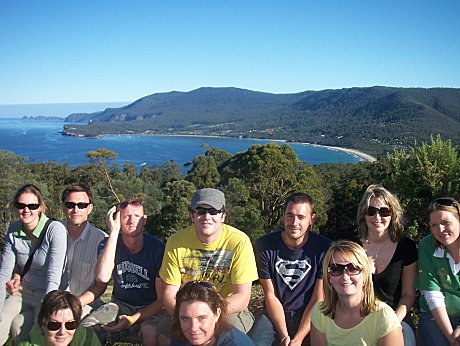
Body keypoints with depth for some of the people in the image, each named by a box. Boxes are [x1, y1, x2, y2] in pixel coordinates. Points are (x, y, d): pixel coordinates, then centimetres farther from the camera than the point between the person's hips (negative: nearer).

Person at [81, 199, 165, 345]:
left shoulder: (157, 248, -11)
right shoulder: (108, 243, -3)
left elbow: (163, 298, -8)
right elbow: (102, 277, -25)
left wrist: (132, 319, -21)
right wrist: (114, 232, -24)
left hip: (150, 308, -2)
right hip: (120, 304, 3)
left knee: (151, 332, -35)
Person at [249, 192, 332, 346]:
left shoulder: (324, 248, -9)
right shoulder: (264, 245, -8)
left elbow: (318, 299, -9)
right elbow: (271, 296, -5)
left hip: (309, 316, 0)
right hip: (274, 314, 1)